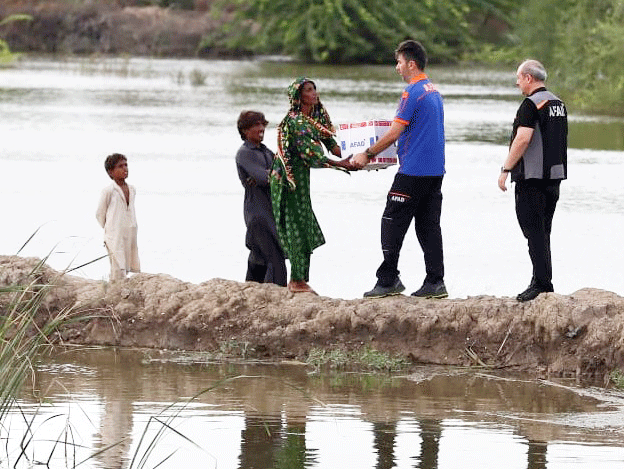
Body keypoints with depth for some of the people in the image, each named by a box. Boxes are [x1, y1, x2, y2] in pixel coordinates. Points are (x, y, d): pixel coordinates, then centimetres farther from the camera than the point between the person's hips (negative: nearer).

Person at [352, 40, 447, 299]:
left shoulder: (413, 92, -13)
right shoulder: (434, 91, 15)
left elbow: (394, 133, -15)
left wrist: (367, 154, -6)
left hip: (413, 171, -9)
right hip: (435, 169, 9)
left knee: (392, 224, -3)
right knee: (429, 226, 8)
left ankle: (388, 280, -4)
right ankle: (435, 283, 4)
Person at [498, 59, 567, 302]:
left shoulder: (531, 104, -14)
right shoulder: (558, 104, 14)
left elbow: (523, 138, -22)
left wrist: (506, 169, -17)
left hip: (532, 178, -9)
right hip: (554, 175, 9)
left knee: (534, 231, -7)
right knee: (543, 231, 14)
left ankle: (541, 282, -11)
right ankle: (544, 280, 15)